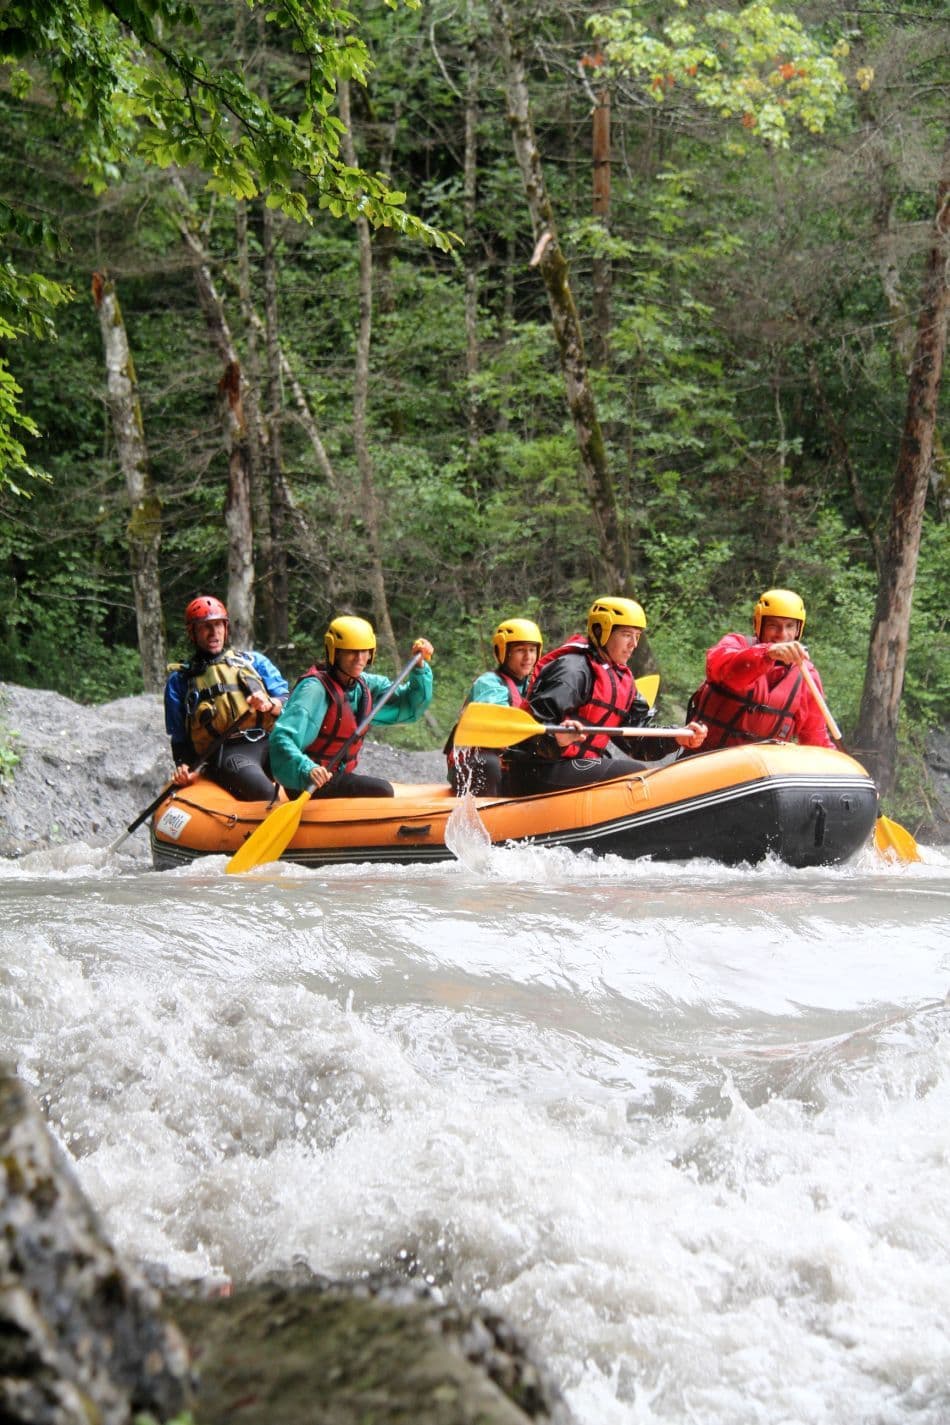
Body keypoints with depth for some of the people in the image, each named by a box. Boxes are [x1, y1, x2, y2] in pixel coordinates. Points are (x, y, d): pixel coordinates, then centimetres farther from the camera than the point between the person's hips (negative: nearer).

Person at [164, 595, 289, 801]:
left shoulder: (254, 662, 26)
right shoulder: (180, 679, 23)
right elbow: (179, 737, 22)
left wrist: (270, 704, -7)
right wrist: (184, 767, 2)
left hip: (267, 743, 2)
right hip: (225, 752, -2)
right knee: (266, 793, -36)